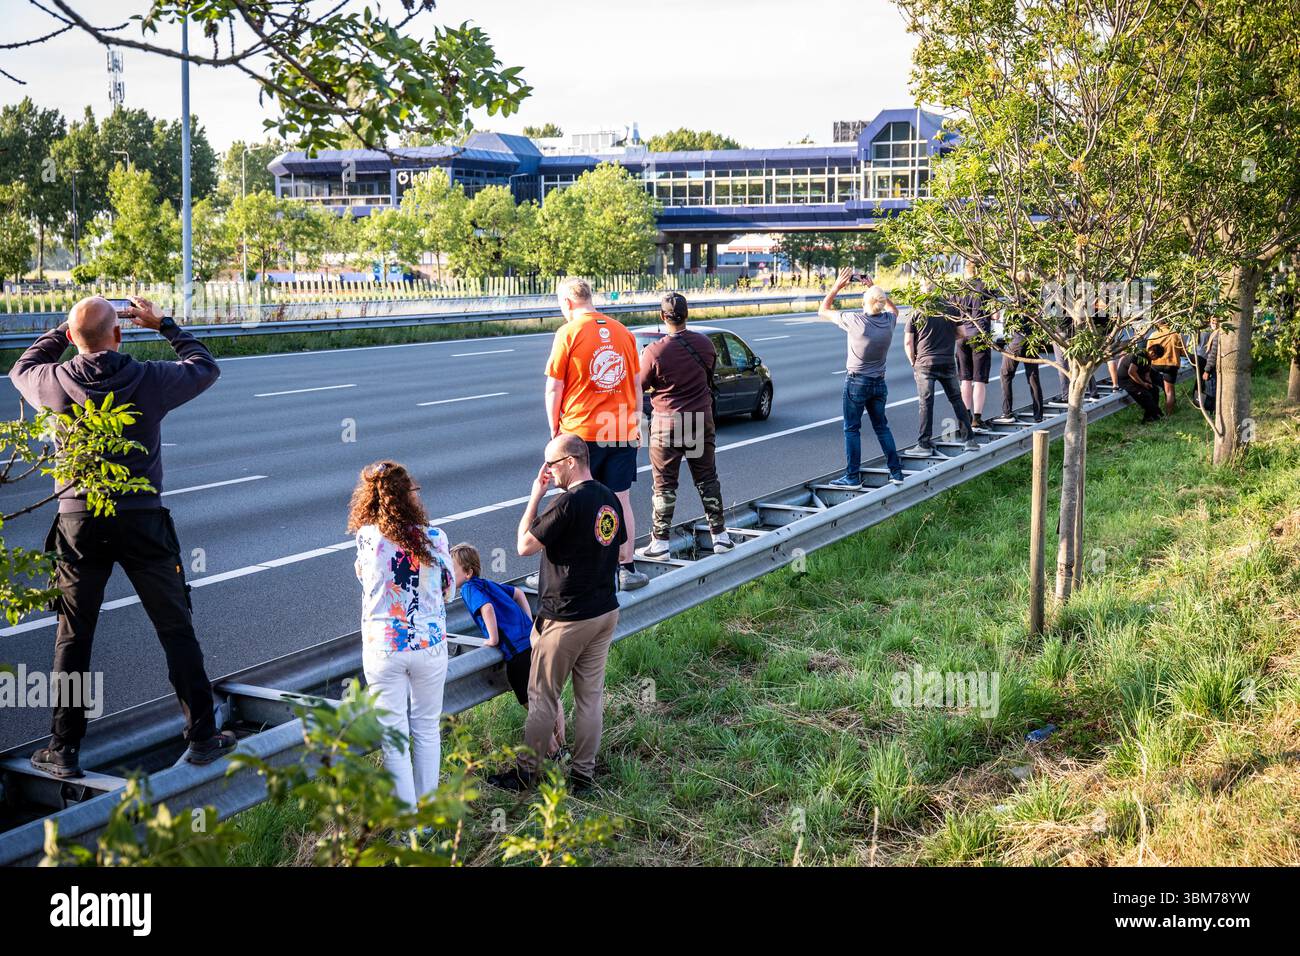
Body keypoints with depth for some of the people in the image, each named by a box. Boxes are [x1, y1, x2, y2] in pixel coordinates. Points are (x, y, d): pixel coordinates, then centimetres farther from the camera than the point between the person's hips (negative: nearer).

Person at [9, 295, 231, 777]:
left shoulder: (54, 383, -6)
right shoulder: (149, 380, -10)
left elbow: (22, 368, 19)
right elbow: (205, 367, 10)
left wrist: (65, 330, 21)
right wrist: (164, 324, 17)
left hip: (78, 524, 1)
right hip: (143, 521, -1)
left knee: (72, 638, 11)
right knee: (176, 631, 9)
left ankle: (63, 750, 16)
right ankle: (202, 737, 16)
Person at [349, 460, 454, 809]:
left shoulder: (367, 538, -13)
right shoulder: (434, 538, -13)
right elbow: (448, 590, 2)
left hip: (383, 648, -1)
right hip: (429, 646, 1)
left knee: (394, 736, 10)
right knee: (427, 729, 18)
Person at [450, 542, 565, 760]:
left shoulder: (468, 588, -5)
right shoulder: (487, 583, 19)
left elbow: (487, 608, -25)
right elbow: (518, 593, 28)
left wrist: (494, 639, -14)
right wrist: (529, 625, 24)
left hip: (519, 651, -8)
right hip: (534, 642, 8)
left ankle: (552, 753, 15)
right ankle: (560, 745, 29)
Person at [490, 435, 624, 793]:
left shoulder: (570, 502, -21)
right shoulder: (611, 499, 5)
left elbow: (525, 546, -16)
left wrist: (535, 496, -9)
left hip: (566, 619, -8)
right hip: (606, 612, 8)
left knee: (542, 697, 5)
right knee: (591, 696, 12)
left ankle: (526, 772, 16)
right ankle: (583, 774, 18)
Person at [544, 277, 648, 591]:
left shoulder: (568, 333, -6)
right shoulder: (623, 332, 8)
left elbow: (553, 388, -6)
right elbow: (636, 384, 12)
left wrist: (555, 429, 3)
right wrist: (636, 423, 19)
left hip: (580, 432, -4)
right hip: (622, 432, 4)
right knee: (621, 500, 9)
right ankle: (627, 568, 13)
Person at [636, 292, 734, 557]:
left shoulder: (654, 351, -18)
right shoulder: (705, 344, -2)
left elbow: (639, 386, -7)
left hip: (667, 421, -4)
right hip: (701, 419, 4)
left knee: (664, 485, 4)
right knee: (707, 479, 14)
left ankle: (660, 542, 6)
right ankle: (720, 536, 17)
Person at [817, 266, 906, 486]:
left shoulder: (855, 321, -19)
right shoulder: (889, 320, -5)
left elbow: (823, 311, -6)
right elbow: (893, 307, 22)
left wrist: (837, 286, 0)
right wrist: (875, 288, 17)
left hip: (856, 382, -5)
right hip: (879, 383, 5)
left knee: (852, 429, 4)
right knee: (882, 427, 16)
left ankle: (852, 477, 5)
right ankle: (896, 472, 16)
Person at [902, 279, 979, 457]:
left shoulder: (917, 312, -6)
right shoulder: (951, 308, 1)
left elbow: (908, 342, -5)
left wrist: (913, 362, 8)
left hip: (925, 363, -3)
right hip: (948, 362, 3)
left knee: (926, 404, -2)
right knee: (957, 400, 12)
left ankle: (924, 445, -2)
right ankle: (969, 440, 15)